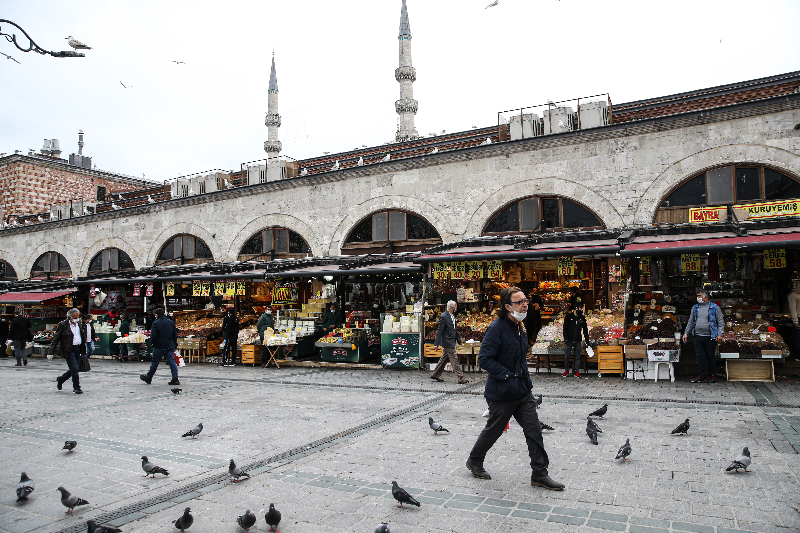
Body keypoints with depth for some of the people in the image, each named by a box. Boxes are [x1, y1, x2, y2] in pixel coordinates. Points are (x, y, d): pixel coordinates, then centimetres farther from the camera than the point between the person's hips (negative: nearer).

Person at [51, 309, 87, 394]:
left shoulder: (79, 323, 10)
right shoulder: (63, 324, -8)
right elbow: (56, 338, -6)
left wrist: (84, 348, 16)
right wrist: (51, 351, -10)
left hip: (78, 349, 6)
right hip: (69, 350, -6)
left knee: (73, 369, 12)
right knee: (74, 368, -8)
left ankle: (60, 379, 35)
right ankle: (76, 388, 3)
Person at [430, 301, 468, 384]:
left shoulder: (453, 316, 13)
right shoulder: (443, 316, -15)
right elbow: (439, 330, -17)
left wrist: (459, 340, 23)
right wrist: (437, 343, -18)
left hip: (451, 342, 10)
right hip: (448, 342, -10)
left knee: (444, 359, 15)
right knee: (454, 360, -6)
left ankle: (435, 375, 24)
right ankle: (461, 379, -2)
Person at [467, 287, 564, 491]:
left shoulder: (518, 328, 9)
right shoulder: (496, 328, -19)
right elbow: (484, 359, -22)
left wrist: (525, 379, 14)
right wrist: (508, 375, -22)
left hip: (523, 390, 7)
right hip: (502, 393, -7)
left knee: (534, 431, 5)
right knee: (493, 431, 10)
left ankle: (539, 474, 15)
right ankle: (474, 461, 33)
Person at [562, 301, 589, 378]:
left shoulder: (582, 318, 8)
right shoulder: (568, 316, -1)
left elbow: (585, 330, 12)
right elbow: (565, 328, -2)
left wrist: (587, 341, 7)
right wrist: (566, 339, -10)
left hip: (578, 341, 2)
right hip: (569, 340, -2)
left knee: (577, 357, 4)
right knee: (567, 356, 1)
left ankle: (576, 371, 12)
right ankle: (566, 371, 13)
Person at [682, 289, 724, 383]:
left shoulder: (715, 307, 2)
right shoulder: (695, 308, 13)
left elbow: (721, 321, 1)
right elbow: (690, 322, 18)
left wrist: (720, 334, -8)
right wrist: (686, 333, 11)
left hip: (710, 337, -3)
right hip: (697, 336, 3)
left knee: (711, 356, 5)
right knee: (700, 356, 2)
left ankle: (713, 375, 18)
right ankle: (703, 376, 8)